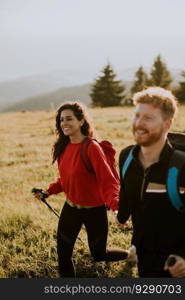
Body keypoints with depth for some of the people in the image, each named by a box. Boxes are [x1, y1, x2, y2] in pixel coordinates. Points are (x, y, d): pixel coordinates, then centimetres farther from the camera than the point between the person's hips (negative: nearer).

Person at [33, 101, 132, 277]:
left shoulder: (92, 148, -21)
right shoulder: (64, 147, 0)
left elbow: (109, 181, -25)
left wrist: (115, 206, -40)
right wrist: (49, 191, 1)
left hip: (94, 211, -6)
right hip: (70, 209, 6)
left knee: (99, 254, 13)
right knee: (63, 254, 9)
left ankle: (131, 255, 43)